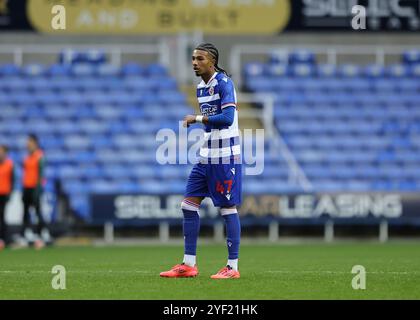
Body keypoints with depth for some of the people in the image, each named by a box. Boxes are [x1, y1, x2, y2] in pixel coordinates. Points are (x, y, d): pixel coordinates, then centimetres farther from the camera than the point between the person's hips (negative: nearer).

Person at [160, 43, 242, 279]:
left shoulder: (224, 83, -13)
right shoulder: (201, 87, 14)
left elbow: (227, 118, -24)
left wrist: (197, 118, -18)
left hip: (225, 157, -9)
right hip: (206, 157, 9)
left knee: (228, 209, -4)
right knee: (189, 204, 5)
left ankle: (233, 267, 2)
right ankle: (189, 265, 9)